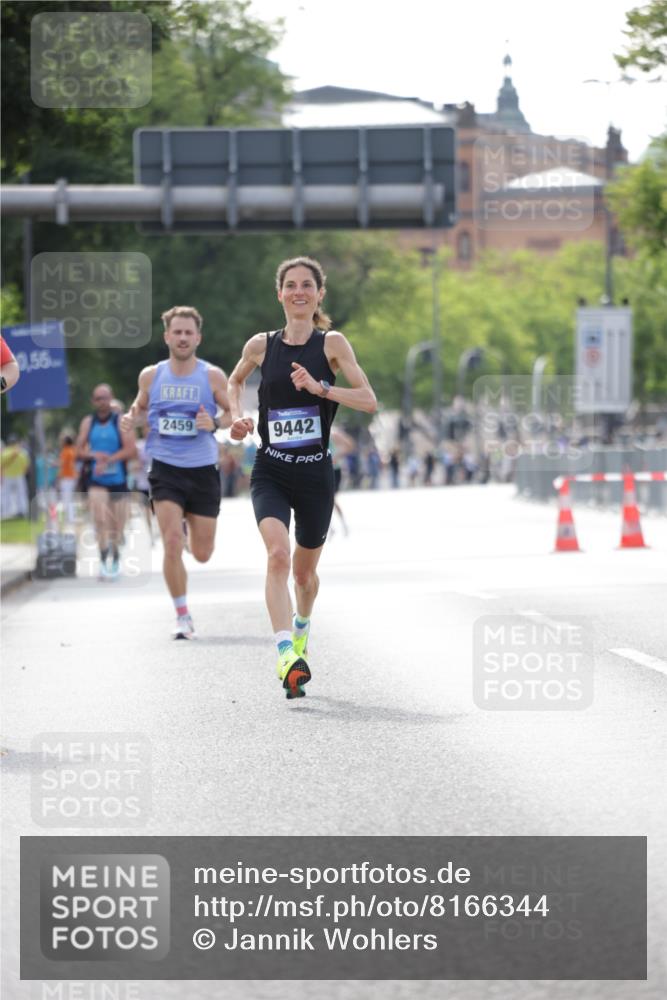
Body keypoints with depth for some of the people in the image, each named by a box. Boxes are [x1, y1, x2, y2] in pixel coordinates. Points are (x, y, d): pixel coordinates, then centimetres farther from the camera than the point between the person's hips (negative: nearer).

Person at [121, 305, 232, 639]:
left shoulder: (212, 376, -2)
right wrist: (132, 417, -3)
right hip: (165, 469, 0)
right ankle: (183, 617, -3)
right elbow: (141, 404, 20)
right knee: (172, 545, -16)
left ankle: (188, 529, 47)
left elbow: (234, 414, 5)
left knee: (202, 554, 8)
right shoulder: (151, 376, 3)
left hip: (203, 470, 0)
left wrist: (215, 423, -17)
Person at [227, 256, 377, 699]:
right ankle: (287, 654, -33)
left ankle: (302, 626, 49)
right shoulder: (261, 346, 3)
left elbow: (369, 400, -11)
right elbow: (236, 381, 25)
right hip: (270, 471, 0)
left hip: (316, 472, 0)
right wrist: (238, 415, 5)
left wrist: (321, 386, -23)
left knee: (305, 569, 15)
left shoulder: (332, 343, -3)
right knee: (278, 553, -25)